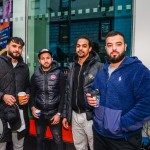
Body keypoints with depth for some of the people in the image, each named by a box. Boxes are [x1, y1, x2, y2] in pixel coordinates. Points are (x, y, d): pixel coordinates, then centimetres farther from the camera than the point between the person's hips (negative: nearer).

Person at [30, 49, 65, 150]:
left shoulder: (59, 74, -4)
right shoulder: (35, 75, 4)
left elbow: (63, 95, -6)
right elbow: (32, 94, 11)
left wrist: (59, 113, -10)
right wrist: (32, 107, -5)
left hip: (54, 113, -3)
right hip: (39, 113, 3)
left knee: (58, 141, 6)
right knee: (39, 139, 17)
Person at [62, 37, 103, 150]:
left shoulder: (98, 66, -8)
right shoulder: (72, 67, 10)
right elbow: (68, 92, 12)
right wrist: (65, 114, 11)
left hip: (91, 115, -5)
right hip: (75, 115, 6)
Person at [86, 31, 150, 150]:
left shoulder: (139, 70, -15)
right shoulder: (102, 72, 9)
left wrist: (122, 125, -22)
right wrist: (91, 100, -1)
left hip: (124, 139, -6)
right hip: (99, 133, 7)